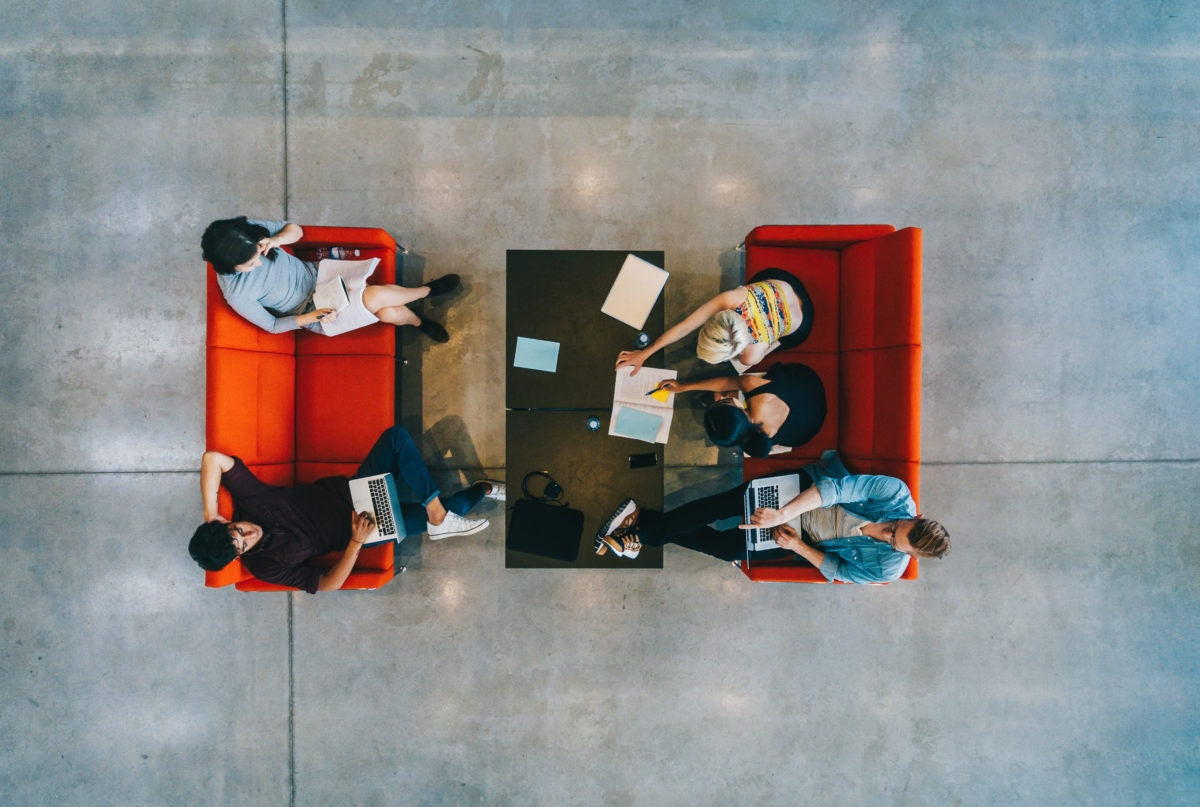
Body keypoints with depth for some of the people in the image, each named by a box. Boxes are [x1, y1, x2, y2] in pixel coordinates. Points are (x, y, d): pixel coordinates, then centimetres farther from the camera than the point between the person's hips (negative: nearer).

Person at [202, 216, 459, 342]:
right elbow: (272, 325, -12)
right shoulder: (236, 294, -24)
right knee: (376, 297, -24)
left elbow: (295, 229, -6)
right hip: (309, 311, -4)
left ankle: (418, 321, 18)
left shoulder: (248, 230, -17)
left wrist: (276, 239, -28)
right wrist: (312, 317, -25)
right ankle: (428, 290, 6)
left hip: (316, 273, 4)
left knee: (388, 313, -16)